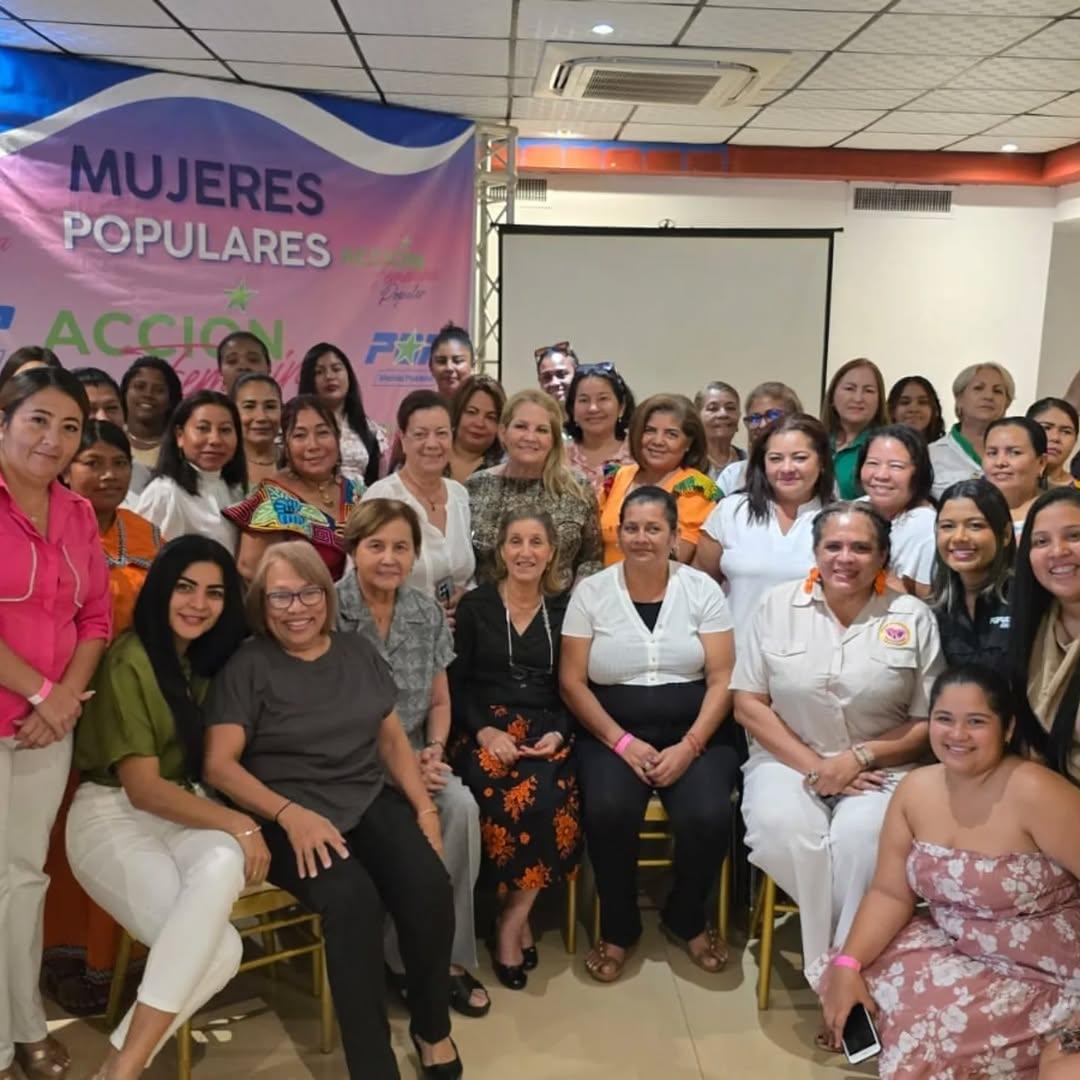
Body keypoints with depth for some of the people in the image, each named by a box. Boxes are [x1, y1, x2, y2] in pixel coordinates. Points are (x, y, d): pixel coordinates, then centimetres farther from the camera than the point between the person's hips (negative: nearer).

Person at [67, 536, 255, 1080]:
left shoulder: (212, 659, 8)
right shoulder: (130, 662, -14)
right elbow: (142, 788, -16)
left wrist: (237, 825, -4)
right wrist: (237, 823, -20)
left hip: (185, 809, 6)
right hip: (113, 815, -5)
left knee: (225, 863, -33)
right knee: (220, 949, -28)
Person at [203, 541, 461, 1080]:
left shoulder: (358, 652, 12)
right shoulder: (247, 665, -2)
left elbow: (391, 736, 15)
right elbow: (219, 764, -8)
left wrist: (425, 806, 1)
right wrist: (289, 814, -22)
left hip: (371, 801, 4)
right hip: (290, 817, -4)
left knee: (430, 886, -24)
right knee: (352, 898, -33)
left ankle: (432, 1026, 2)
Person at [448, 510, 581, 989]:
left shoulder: (565, 609, 11)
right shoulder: (474, 606, 7)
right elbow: (454, 683, 3)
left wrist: (558, 733, -8)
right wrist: (486, 731, -12)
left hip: (547, 729, 1)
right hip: (484, 727, -1)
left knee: (551, 800, -31)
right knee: (506, 800, -32)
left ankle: (511, 921, -13)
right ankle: (520, 918, -10)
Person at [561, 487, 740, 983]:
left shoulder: (702, 590, 3)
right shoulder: (590, 591, 2)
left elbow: (722, 679, -2)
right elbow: (572, 682, -2)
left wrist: (689, 746, -15)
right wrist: (622, 742, -13)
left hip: (693, 733, 1)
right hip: (613, 732, 0)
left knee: (708, 816, -26)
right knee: (608, 811, -29)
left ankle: (685, 920, 7)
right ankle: (618, 927, 0)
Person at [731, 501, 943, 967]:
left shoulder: (913, 618, 2)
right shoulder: (778, 605, 4)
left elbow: (929, 723, 3)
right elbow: (748, 703, 1)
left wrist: (859, 758, -13)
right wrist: (812, 766, -10)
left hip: (880, 767, -1)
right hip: (789, 758, 1)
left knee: (860, 840, -32)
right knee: (783, 833, -30)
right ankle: (827, 959, -8)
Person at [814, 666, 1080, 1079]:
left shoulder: (1031, 792, -23)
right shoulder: (915, 789, -5)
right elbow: (890, 893, -2)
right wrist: (847, 964, -14)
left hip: (1045, 970, -5)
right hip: (953, 947, 6)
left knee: (926, 1033, -20)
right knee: (846, 978, -7)